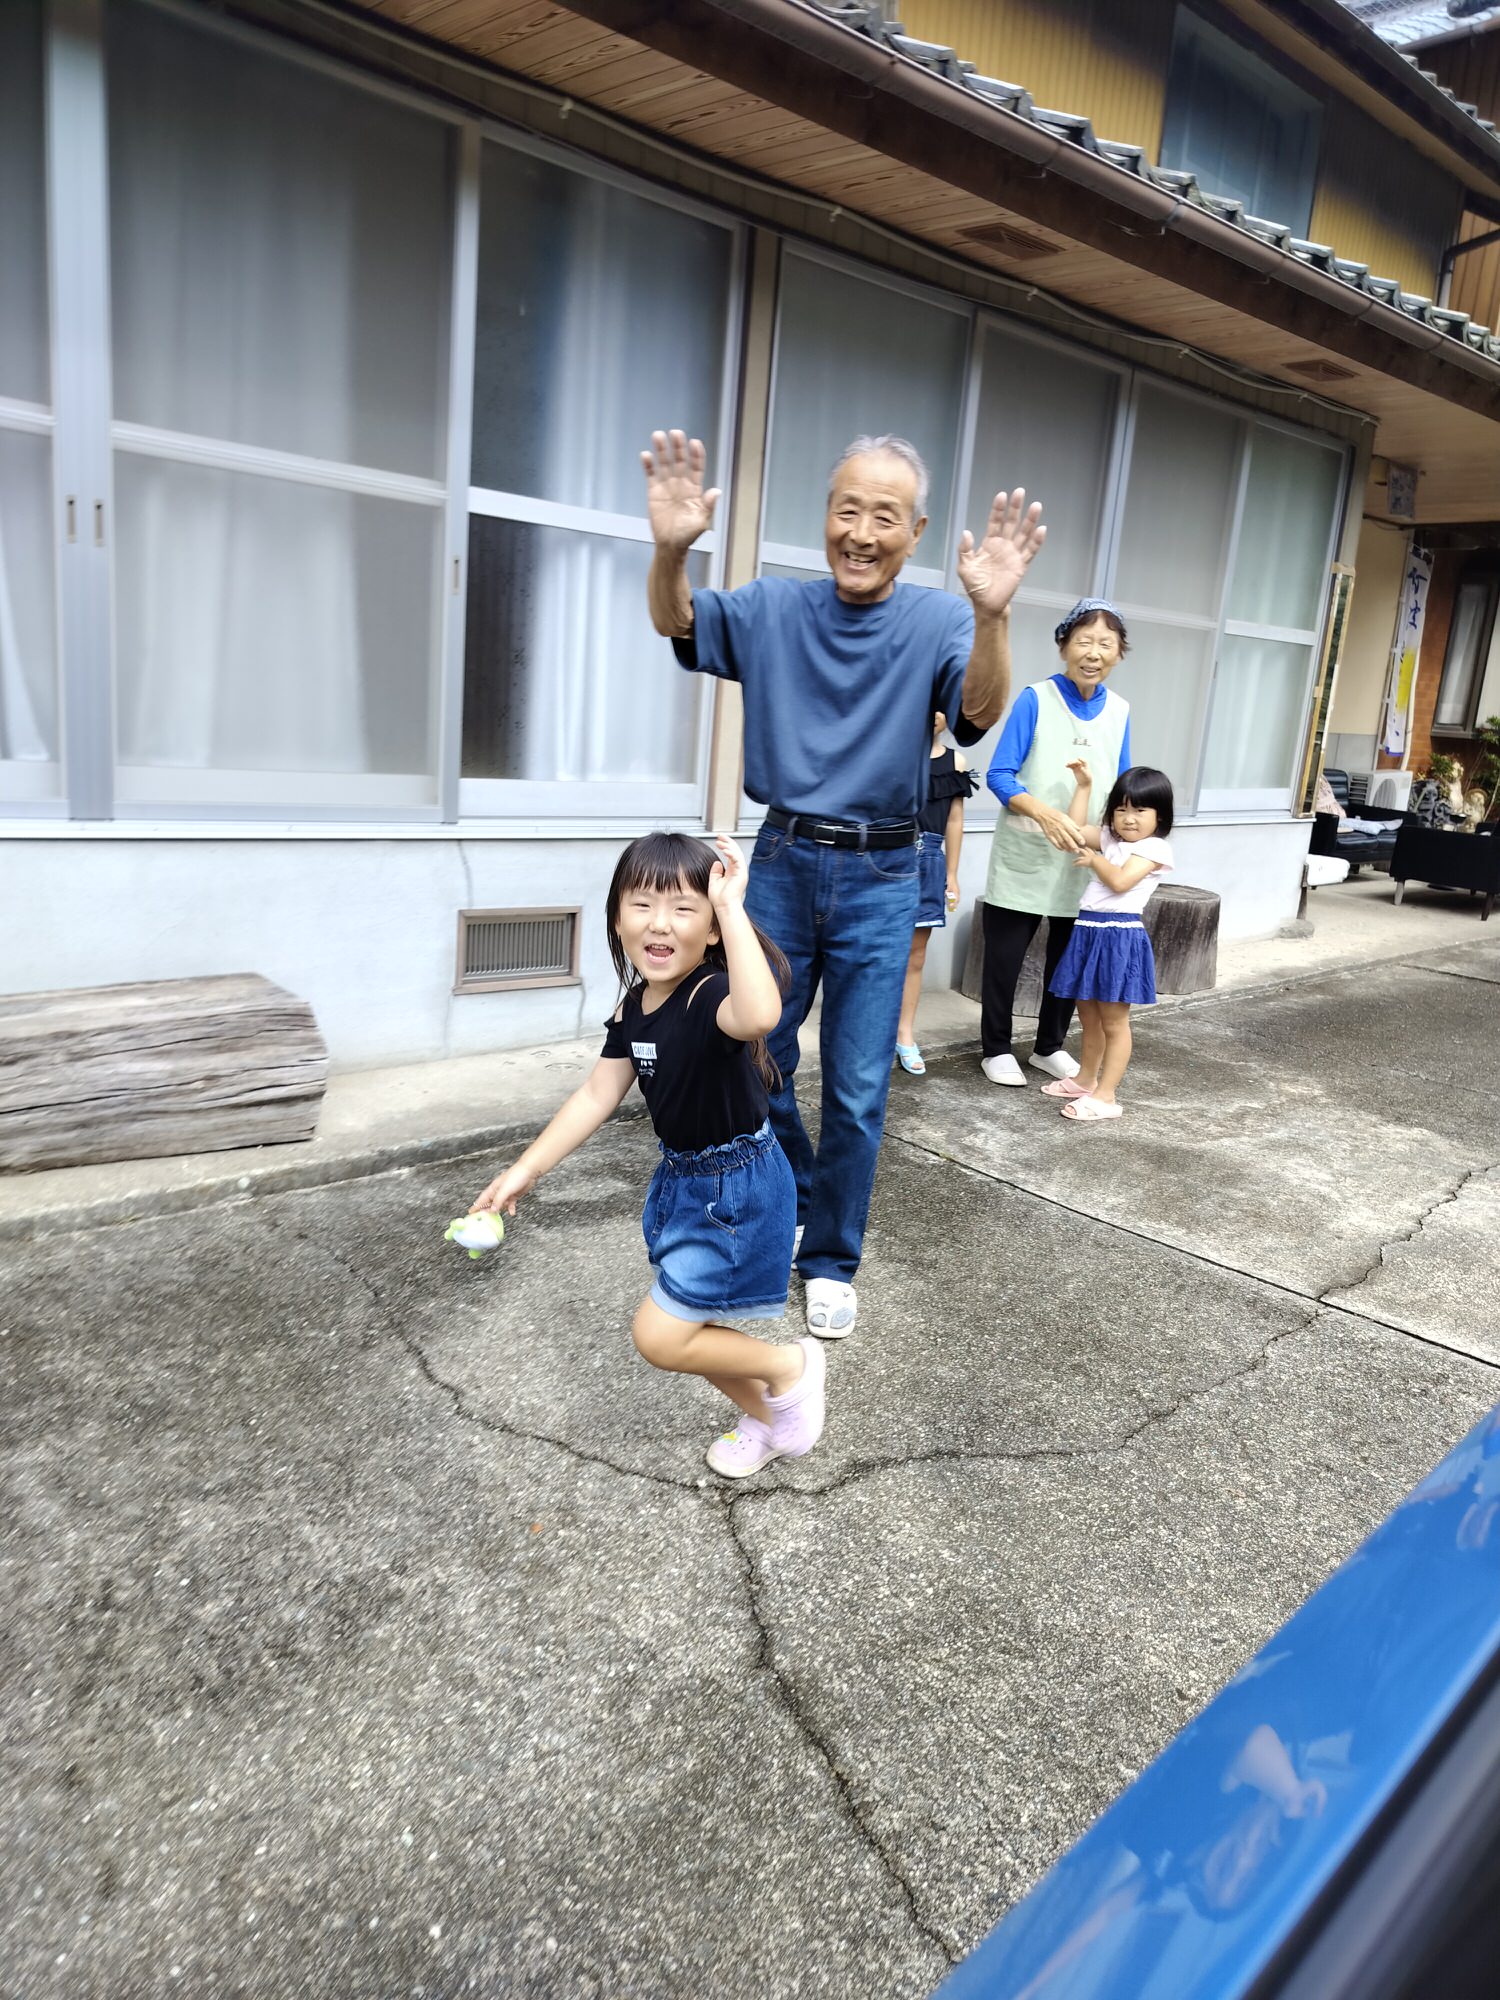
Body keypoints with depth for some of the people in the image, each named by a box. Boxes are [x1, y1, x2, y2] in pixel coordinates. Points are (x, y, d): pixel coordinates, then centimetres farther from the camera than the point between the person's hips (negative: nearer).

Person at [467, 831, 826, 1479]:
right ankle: (765, 1418, 45)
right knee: (690, 1330, 19)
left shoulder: (713, 994, -27)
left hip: (737, 1188, -8)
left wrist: (731, 907, -49)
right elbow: (597, 1095, 4)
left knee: (659, 1336, -6)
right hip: (682, 1179, 8)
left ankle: (791, 1366, 16)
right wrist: (526, 1168, 2)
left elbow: (759, 1017, -52)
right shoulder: (635, 1006, -2)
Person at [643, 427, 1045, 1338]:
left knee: (858, 1089, 5)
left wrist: (991, 615, -44)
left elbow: (980, 710, -23)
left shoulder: (939, 622, -4)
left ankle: (831, 1261, 24)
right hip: (782, 863, 2)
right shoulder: (774, 607, 1)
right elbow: (679, 624, -12)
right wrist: (671, 550, -35)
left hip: (879, 881, -2)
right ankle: (789, 1208, 39)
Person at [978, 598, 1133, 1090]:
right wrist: (1045, 813, -29)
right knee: (1004, 958, 4)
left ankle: (1049, 1047, 31)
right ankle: (996, 1050, 21)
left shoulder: (1118, 711, 4)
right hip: (1024, 858, -4)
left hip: (1088, 862, 5)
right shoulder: (1035, 699, -10)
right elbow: (1000, 775, -14)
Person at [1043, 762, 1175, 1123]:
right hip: (1088, 932, 8)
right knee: (1089, 1016, 19)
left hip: (1119, 937, -8)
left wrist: (1094, 860, -3)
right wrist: (1083, 786, 10)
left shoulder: (1153, 848, -7)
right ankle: (1085, 1080, 33)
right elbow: (1075, 828, 12)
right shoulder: (1109, 839, 15)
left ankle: (1105, 1096, 2)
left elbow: (1120, 881, -18)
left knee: (1113, 1022, -2)